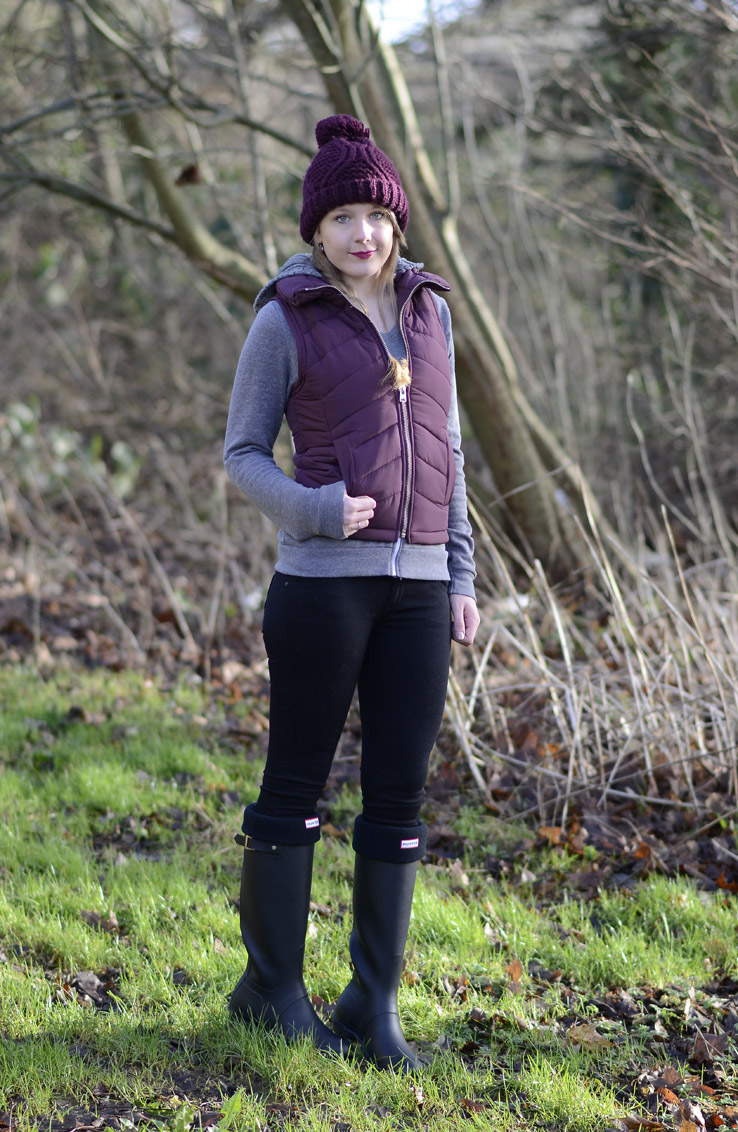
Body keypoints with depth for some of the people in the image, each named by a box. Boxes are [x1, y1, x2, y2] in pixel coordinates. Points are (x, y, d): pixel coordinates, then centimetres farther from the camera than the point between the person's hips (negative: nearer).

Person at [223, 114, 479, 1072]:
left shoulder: (428, 309, 11)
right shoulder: (285, 320, -3)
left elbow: (443, 449, 15)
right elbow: (242, 455, 0)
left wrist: (460, 575, 9)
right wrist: (315, 510, -19)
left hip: (416, 585, 4)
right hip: (324, 577, -4)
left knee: (399, 796, 5)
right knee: (297, 785, 5)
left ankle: (375, 1004, 16)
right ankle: (273, 985, 21)